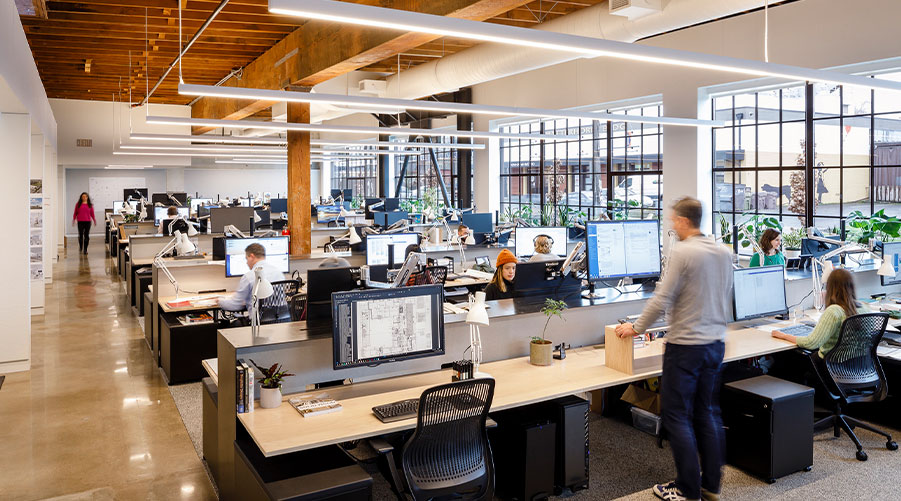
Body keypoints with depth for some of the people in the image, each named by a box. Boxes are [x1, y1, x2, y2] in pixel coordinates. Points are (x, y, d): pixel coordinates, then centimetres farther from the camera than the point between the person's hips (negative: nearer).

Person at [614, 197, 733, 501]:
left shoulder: (683, 252, -16)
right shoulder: (723, 253, 8)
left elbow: (662, 299, -16)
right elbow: (726, 300, 17)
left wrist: (636, 328, -4)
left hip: (685, 345, -8)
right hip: (716, 342, 8)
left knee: (678, 415, 3)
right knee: (708, 412, 16)